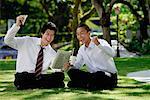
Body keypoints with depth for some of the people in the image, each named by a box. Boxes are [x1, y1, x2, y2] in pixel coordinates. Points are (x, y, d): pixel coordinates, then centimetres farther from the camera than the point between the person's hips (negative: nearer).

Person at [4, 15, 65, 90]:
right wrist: (17, 25, -19)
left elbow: (58, 68, 2)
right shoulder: (27, 42, 3)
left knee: (60, 75, -24)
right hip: (22, 78, -3)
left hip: (41, 78, 3)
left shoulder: (52, 53, 10)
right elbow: (8, 41, -6)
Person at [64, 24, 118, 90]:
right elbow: (77, 64, 15)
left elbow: (112, 54, -28)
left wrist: (98, 44, -42)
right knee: (72, 71, -12)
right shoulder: (82, 49, 11)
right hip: (93, 75, 6)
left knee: (99, 75, -40)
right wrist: (70, 65, -9)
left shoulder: (101, 42, -11)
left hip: (109, 76, -6)